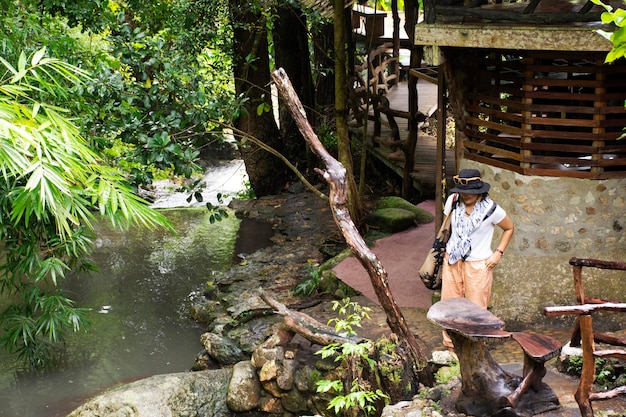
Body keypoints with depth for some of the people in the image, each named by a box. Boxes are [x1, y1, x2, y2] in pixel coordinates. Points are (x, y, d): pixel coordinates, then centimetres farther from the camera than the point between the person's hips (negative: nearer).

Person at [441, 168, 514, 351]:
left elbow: (509, 228, 1)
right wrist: (443, 250, 9)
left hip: (478, 264, -3)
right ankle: (451, 346, 24)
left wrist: (498, 253, -5)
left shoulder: (491, 209, -15)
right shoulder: (453, 200, -6)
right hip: (452, 261, 4)